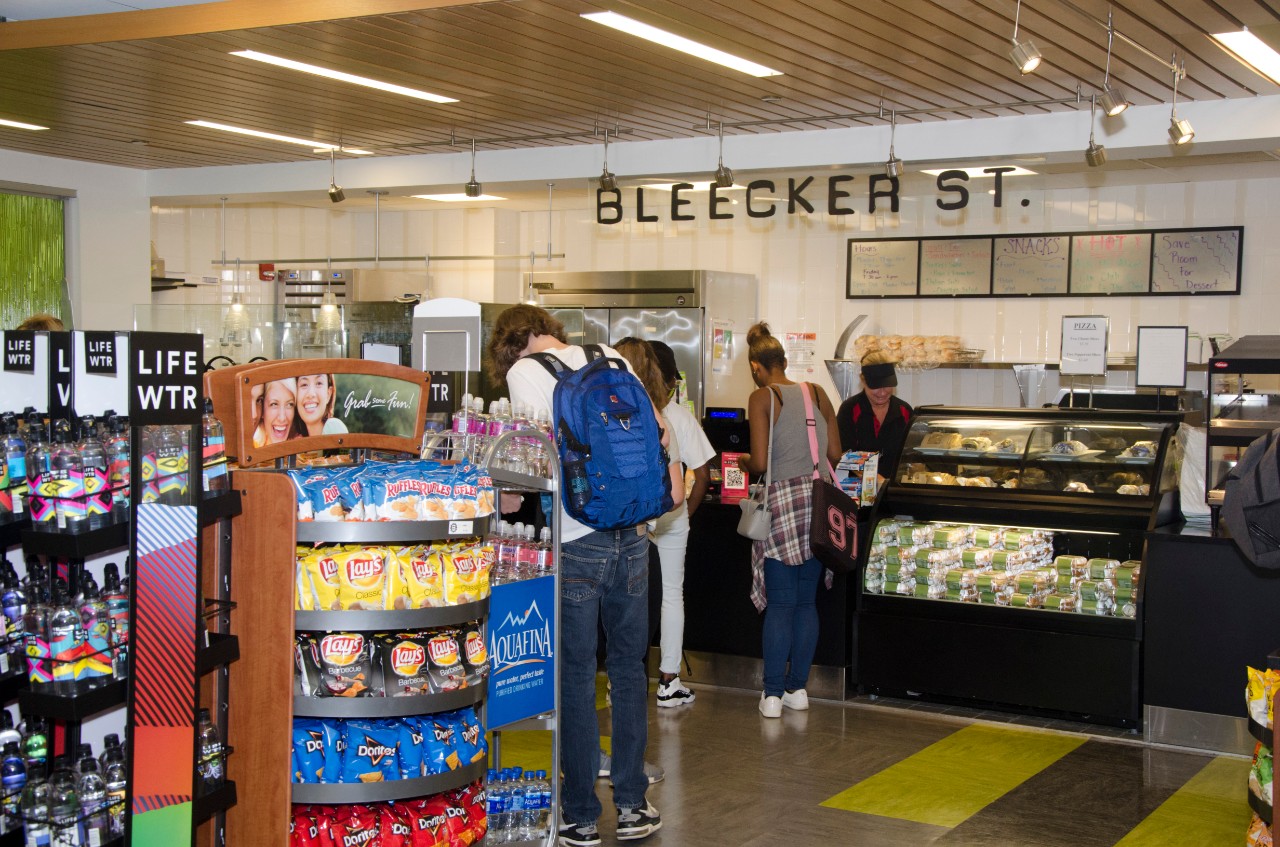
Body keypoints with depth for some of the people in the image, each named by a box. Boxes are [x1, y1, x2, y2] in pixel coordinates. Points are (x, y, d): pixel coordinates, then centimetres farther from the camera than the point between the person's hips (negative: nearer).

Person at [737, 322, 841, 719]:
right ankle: (798, 688, 17)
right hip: (820, 499, 4)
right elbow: (835, 453, 9)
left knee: (781, 603, 1)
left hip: (782, 501, -4)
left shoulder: (762, 398, -5)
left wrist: (745, 462, 10)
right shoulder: (817, 393, 9)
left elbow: (760, 462, -12)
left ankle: (773, 694, 3)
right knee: (806, 600, 11)